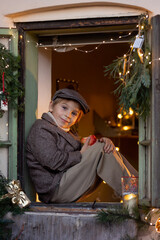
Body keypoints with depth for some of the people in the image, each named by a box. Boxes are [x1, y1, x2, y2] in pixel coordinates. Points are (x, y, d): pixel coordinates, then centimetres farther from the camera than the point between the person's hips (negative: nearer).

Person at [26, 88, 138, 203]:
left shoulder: (67, 132, 24)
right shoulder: (41, 128, -7)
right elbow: (53, 161, -20)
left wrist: (104, 142, -7)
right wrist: (81, 154, -10)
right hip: (55, 191, -10)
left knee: (107, 150, 9)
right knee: (100, 150, -17)